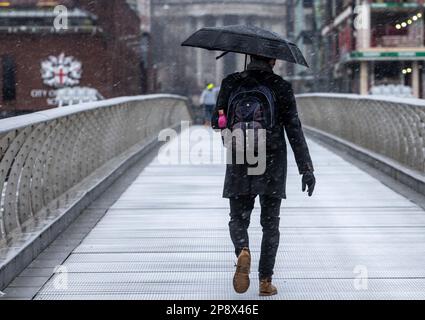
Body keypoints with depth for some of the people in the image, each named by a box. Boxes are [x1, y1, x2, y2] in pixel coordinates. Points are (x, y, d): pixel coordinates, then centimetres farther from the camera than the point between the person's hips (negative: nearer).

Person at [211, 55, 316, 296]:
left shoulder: (231, 83, -1)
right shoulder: (281, 87, -6)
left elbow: (217, 122, 3)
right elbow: (294, 130, -9)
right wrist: (306, 169, -8)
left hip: (239, 165, 1)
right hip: (273, 164, -1)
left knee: (238, 219, 12)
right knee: (270, 222, 11)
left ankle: (243, 251, -20)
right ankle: (266, 281, 9)